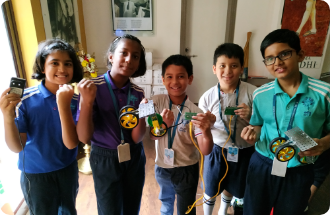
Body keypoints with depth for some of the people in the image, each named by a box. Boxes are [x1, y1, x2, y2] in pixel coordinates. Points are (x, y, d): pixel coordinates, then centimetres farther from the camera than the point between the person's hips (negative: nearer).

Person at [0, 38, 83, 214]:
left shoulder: (75, 99, -14)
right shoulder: (25, 99, -18)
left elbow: (71, 143, -22)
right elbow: (16, 147, -18)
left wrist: (63, 105, -35)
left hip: (68, 170, 2)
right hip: (36, 174, -2)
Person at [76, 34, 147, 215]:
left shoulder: (137, 92, -7)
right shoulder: (92, 87, -17)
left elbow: (137, 138, -10)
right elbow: (84, 137, -20)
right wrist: (86, 101, -33)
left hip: (134, 158, 3)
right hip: (105, 159, -3)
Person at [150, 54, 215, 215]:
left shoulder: (195, 112, -20)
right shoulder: (157, 102, -12)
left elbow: (205, 151, -24)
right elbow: (152, 135, -12)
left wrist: (206, 131, -46)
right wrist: (163, 124, -34)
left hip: (186, 170, -3)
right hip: (162, 167, 4)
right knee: (166, 202, 31)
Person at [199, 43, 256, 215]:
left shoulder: (252, 93, -15)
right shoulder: (208, 97, -13)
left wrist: (249, 117, -26)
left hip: (244, 151, 1)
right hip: (216, 149, -1)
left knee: (232, 187, 26)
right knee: (210, 189, 17)